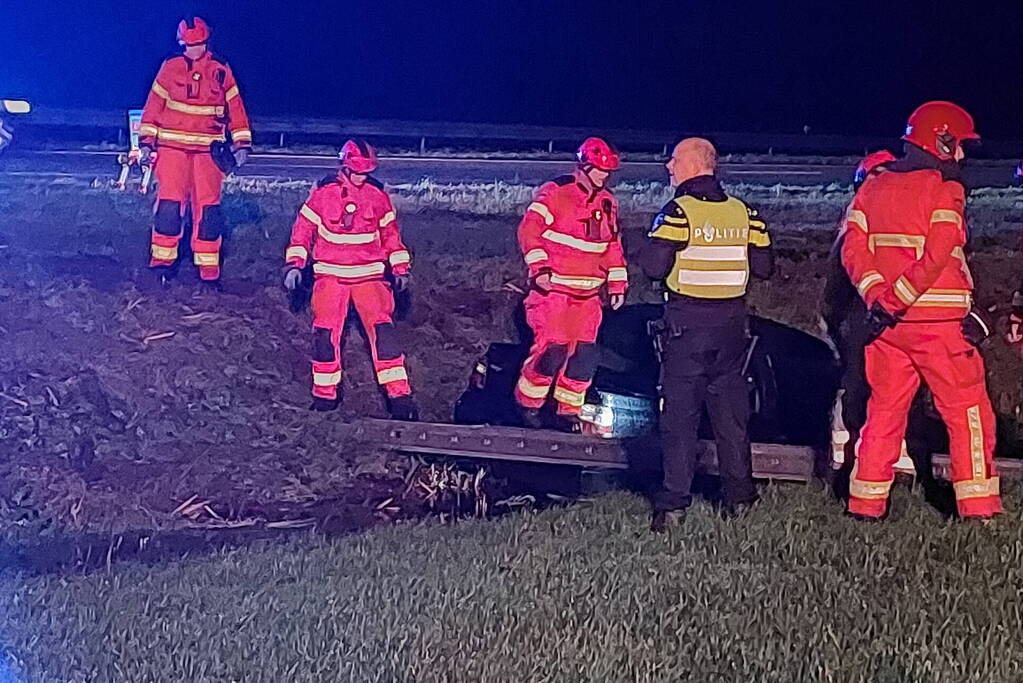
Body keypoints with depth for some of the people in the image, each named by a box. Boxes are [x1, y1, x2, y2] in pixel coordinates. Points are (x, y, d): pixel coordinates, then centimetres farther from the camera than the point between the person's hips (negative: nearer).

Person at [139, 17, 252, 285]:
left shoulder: (222, 72, 6)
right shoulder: (170, 69, 4)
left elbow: (235, 109, 10)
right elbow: (154, 105, 5)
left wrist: (242, 143, 4)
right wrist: (146, 141, 1)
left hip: (208, 149, 1)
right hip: (173, 147, -1)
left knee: (208, 207, -1)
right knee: (170, 203, -8)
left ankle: (208, 267, 5)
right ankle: (162, 260, 1)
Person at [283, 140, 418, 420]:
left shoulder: (377, 195, 3)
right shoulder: (323, 193, -3)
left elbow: (390, 233, 12)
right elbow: (303, 228, 5)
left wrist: (400, 268, 8)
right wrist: (294, 264, -2)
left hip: (369, 275, 0)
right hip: (330, 274, 0)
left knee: (383, 329, -12)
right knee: (325, 333, -6)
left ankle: (399, 395, -13)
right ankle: (325, 395, 10)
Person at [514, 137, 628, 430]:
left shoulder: (607, 203, 12)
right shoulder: (555, 193, -9)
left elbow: (613, 245, 20)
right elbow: (529, 230, -12)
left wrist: (617, 285, 15)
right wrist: (539, 268, -21)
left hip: (588, 294, 6)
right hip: (553, 289, -6)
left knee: (585, 356, 1)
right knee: (552, 350, -13)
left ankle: (567, 412, 14)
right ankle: (528, 403, 8)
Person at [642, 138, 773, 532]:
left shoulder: (678, 211, -12)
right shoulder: (744, 212, 4)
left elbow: (654, 266, -19)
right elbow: (764, 266, 5)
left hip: (687, 323, -5)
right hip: (731, 322, 5)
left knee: (680, 411, 0)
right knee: (731, 409, 14)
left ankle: (674, 501, -3)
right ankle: (739, 494, 18)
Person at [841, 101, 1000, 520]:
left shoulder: (873, 189, 11)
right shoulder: (943, 191, -8)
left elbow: (853, 250, 2)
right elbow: (936, 258, -19)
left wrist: (877, 296, -6)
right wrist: (894, 301, -16)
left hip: (888, 324, 6)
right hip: (939, 322, -6)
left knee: (884, 411, 12)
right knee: (967, 413, 3)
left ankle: (866, 504, 13)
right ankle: (978, 507, 2)